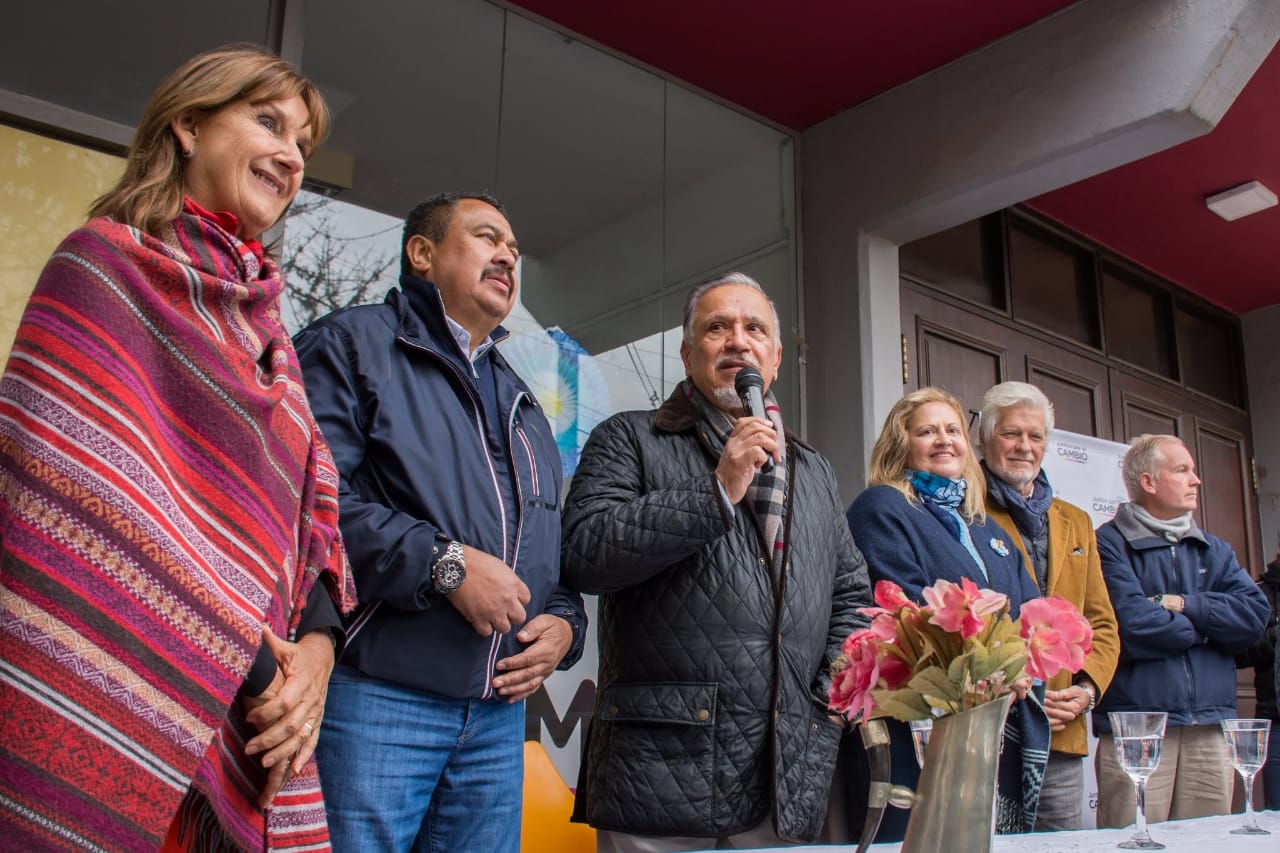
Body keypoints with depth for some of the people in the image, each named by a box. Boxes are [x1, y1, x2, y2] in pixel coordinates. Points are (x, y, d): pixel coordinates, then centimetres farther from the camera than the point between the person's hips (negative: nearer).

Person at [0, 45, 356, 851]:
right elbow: (87, 492, -12)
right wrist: (240, 654, -14)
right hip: (110, 698, -6)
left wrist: (313, 644, -6)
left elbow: (310, 502, 11)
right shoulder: (107, 262, -2)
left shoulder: (266, 326, 17)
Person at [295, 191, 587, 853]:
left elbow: (556, 548, 25)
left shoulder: (521, 402, 24)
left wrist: (563, 622, 5)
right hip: (374, 698, -6)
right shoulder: (352, 344, 2)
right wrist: (444, 562, -18)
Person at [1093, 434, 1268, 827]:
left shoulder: (1213, 550, 18)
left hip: (1211, 728, 6)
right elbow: (1133, 627, -16)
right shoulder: (1109, 544, -4)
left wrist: (1181, 604, -8)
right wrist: (1207, 624, 2)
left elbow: (1255, 613, 3)